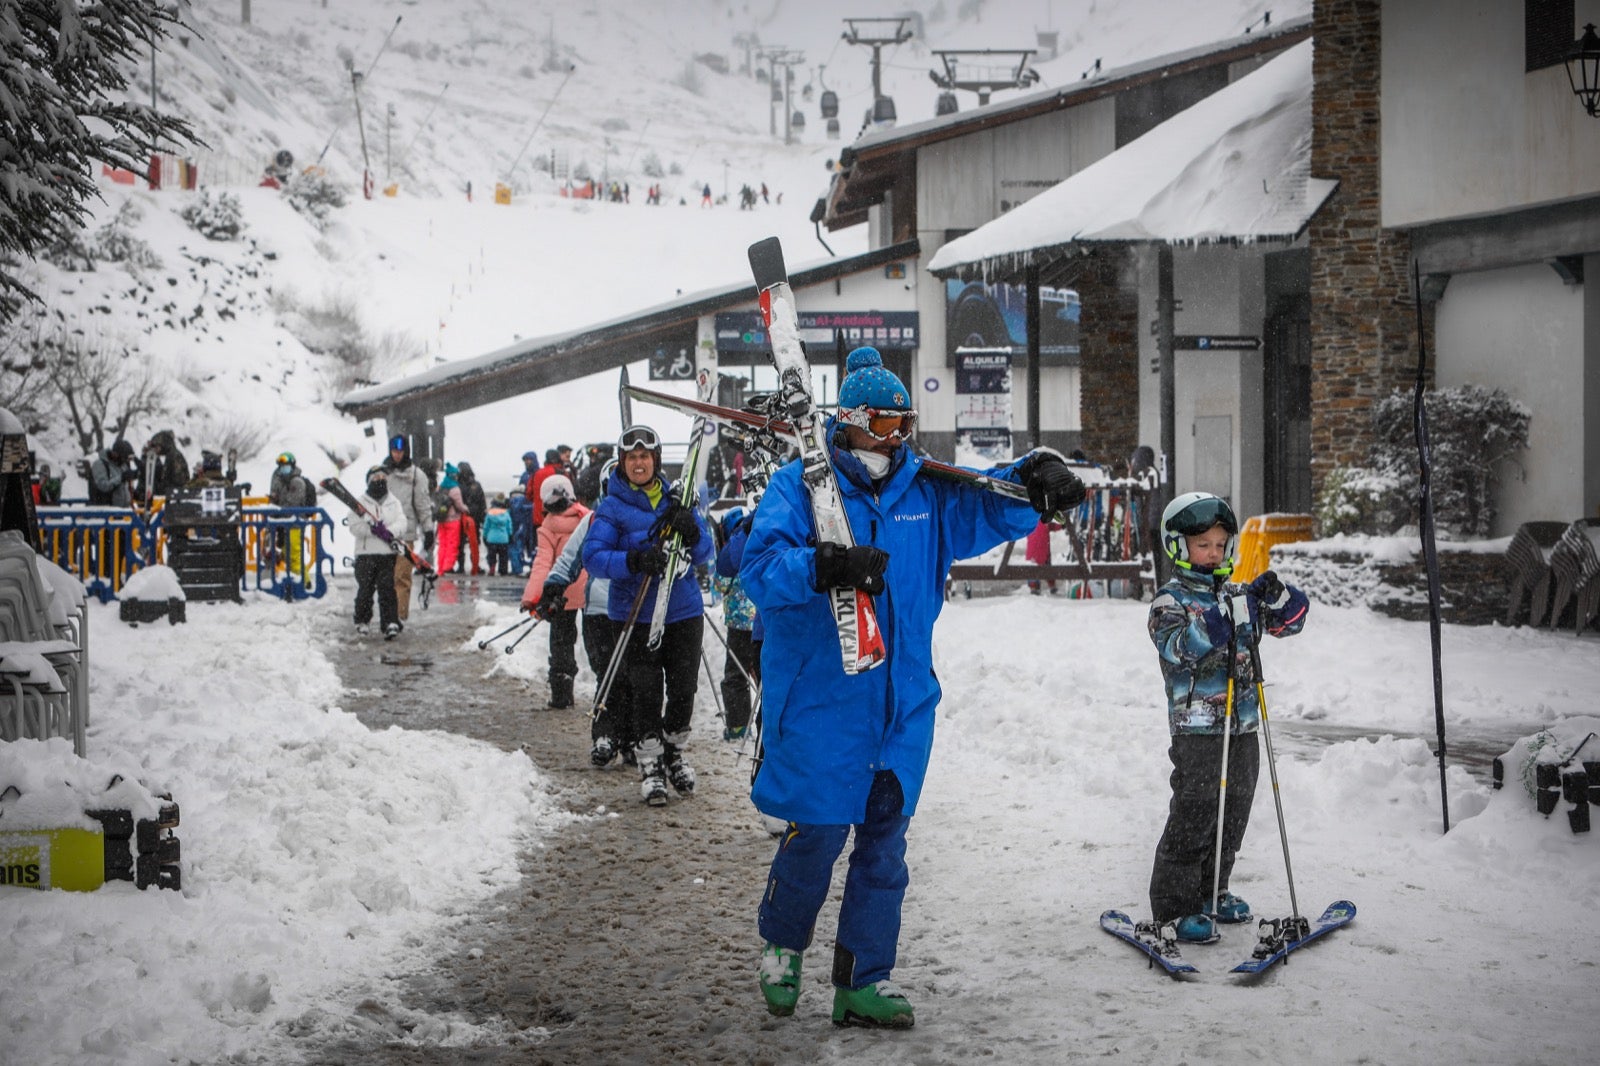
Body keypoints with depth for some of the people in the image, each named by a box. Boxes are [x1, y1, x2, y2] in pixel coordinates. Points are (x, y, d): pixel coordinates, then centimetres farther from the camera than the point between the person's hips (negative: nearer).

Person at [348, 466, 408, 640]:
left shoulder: (393, 503, 11)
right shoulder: (361, 502, 4)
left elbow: (401, 523, -2)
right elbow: (354, 527, -5)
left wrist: (390, 531, -22)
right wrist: (371, 529, -22)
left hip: (388, 553, 1)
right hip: (365, 553, -1)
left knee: (388, 589, -7)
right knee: (365, 588, 3)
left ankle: (390, 623, -10)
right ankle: (362, 621, 22)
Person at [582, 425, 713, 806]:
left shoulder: (677, 500, 7)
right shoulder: (612, 507, -3)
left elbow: (704, 554, 4)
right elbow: (593, 556, -14)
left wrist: (692, 534, -18)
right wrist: (635, 561, -29)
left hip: (683, 611, 3)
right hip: (635, 614, -3)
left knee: (684, 689, 7)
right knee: (646, 693, -5)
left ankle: (674, 753, 31)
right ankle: (650, 767, 8)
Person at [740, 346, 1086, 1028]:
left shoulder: (925, 491, 9)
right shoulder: (800, 487, -6)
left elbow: (988, 504, 11)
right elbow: (761, 567, -17)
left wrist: (1038, 478, -11)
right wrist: (827, 566, -36)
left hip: (902, 702, 5)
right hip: (819, 698, -5)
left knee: (884, 843, 7)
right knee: (817, 836, -3)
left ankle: (864, 983, 16)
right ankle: (782, 947, 25)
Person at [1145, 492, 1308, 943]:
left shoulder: (1235, 596, 11)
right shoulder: (1170, 601, -7)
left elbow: (1291, 620, 13)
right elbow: (1179, 647, -25)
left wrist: (1275, 597, -9)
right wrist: (1227, 615, -32)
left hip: (1242, 727, 7)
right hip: (1197, 729, -7)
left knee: (1233, 816, 13)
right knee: (1193, 817, -8)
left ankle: (1210, 893, 28)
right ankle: (1174, 906, -2)